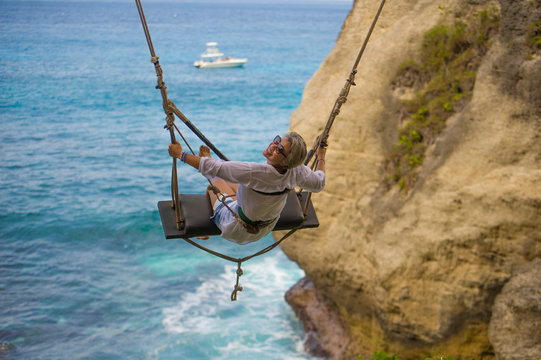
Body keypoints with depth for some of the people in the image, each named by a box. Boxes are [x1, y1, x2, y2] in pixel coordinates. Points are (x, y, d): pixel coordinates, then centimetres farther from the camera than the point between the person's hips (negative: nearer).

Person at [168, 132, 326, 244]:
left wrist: (180, 154, -29)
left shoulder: (257, 172, -42)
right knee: (232, 184, 27)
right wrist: (321, 158, 13)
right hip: (267, 228, 6)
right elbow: (319, 183, -4)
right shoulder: (296, 170, -24)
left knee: (215, 183, 23)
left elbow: (215, 169, -39)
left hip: (238, 231, -5)